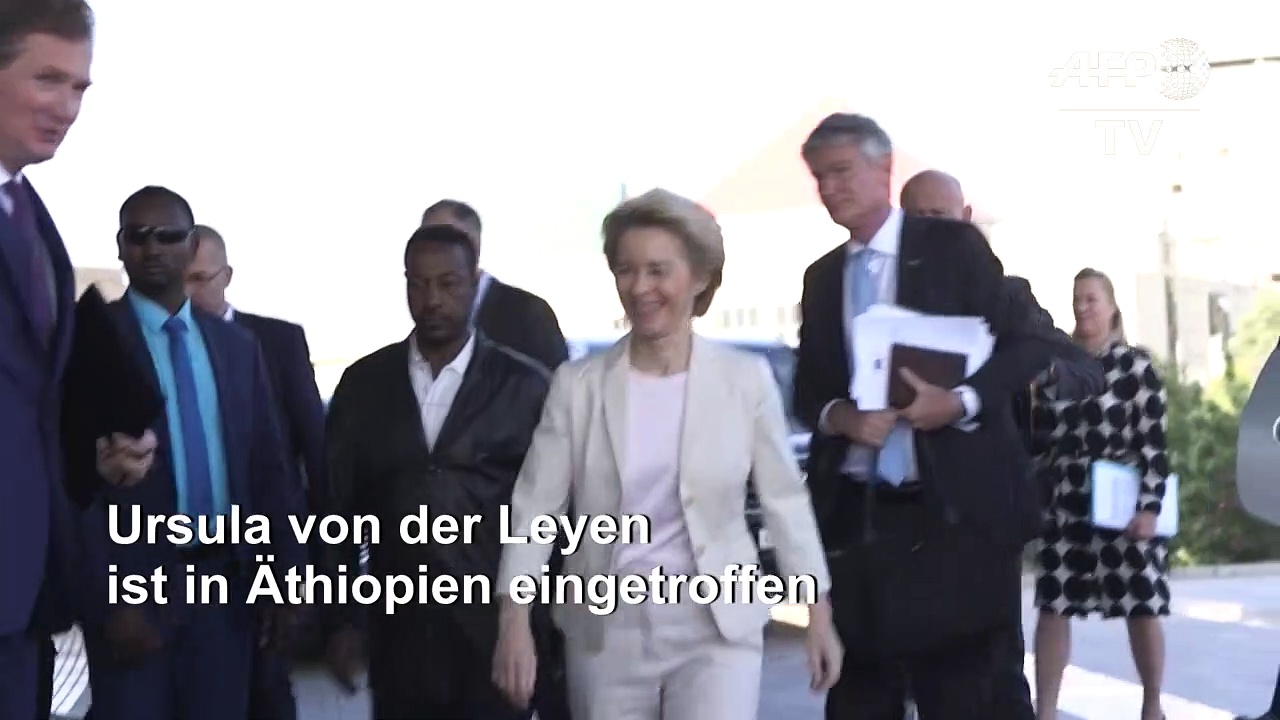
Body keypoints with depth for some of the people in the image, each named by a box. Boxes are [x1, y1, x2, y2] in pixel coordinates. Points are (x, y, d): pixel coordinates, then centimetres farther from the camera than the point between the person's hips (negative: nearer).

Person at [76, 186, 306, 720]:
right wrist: (112, 595, -14)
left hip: (226, 579, 4)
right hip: (133, 580, -4)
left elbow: (269, 466, 13)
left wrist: (286, 571, 6)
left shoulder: (237, 347, 11)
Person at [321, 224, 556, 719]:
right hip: (398, 635, 2)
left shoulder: (524, 385, -2)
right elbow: (338, 505, 8)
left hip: (495, 632, -2)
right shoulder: (363, 383, 6)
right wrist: (342, 621, 6)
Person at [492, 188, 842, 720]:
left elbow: (785, 500, 3)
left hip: (715, 625, -1)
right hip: (608, 628, 2)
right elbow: (535, 506, 0)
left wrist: (819, 615, 3)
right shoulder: (577, 384, -1)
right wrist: (515, 622, -8)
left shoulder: (746, 379, -3)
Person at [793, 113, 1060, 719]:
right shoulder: (821, 277, 15)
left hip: (953, 510, -4)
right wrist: (839, 417, -8)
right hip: (853, 514, 4)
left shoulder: (953, 246, 1)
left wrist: (961, 402, -18)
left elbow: (1031, 344, -3)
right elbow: (806, 389, 15)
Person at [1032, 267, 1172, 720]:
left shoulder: (1135, 365, -1)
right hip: (1066, 506, 3)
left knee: (1142, 606, 3)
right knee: (1053, 605, -1)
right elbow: (1039, 437, 13)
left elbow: (1154, 444, -6)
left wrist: (1150, 507, -13)